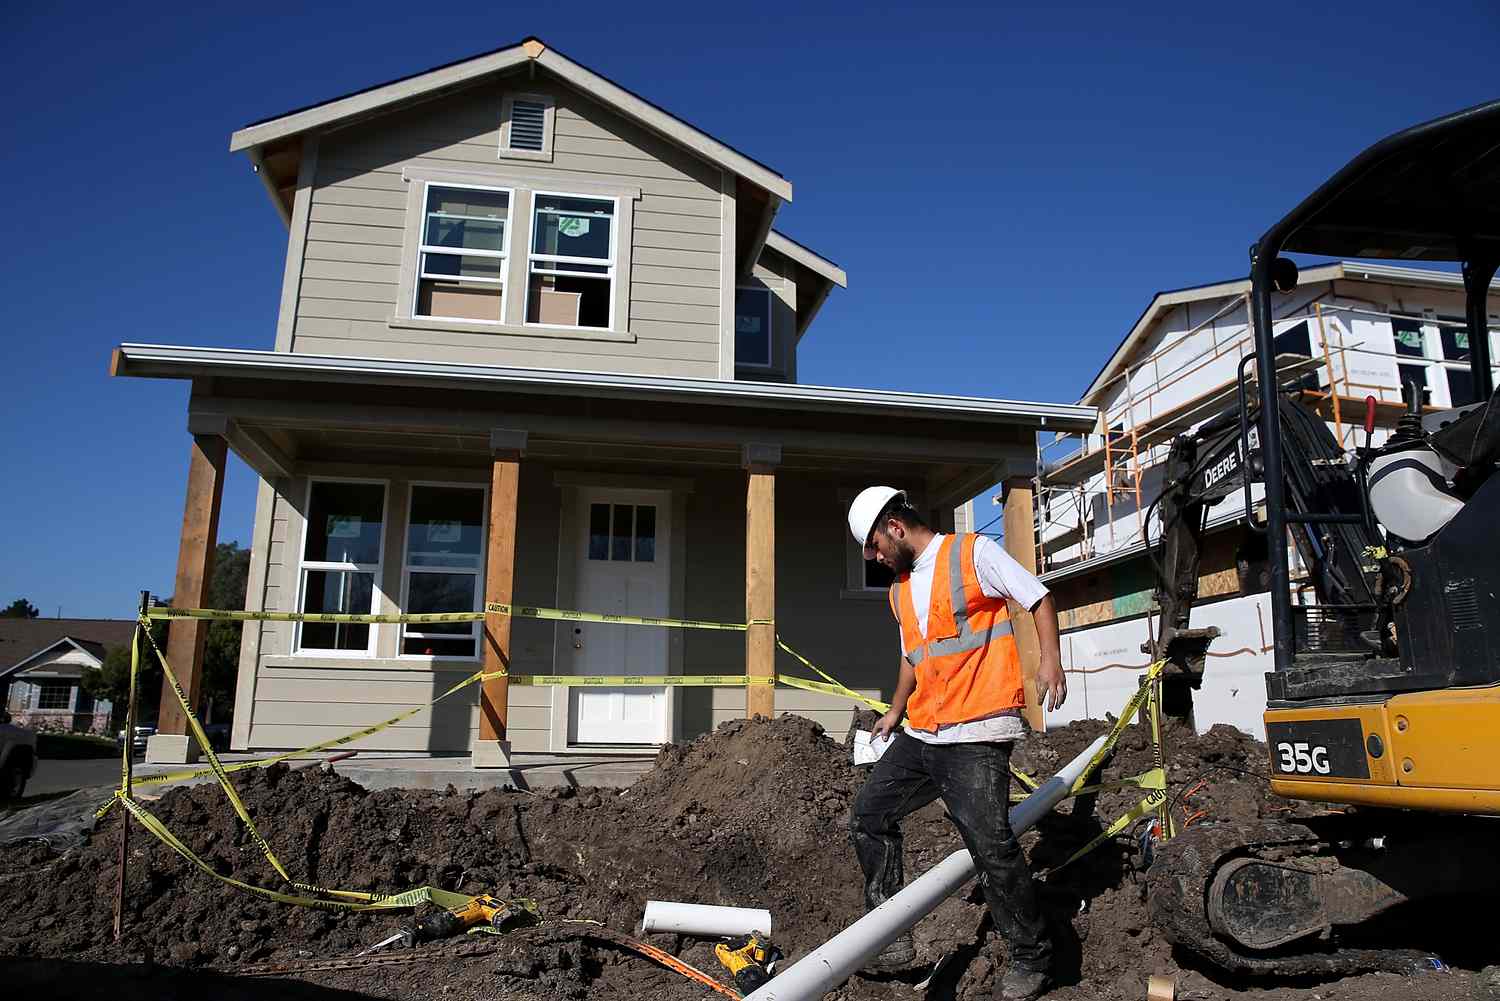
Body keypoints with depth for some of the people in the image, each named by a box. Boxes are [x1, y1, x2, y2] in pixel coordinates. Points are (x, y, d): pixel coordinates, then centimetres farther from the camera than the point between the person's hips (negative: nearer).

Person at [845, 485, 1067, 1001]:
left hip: (977, 736, -8)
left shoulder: (973, 553, -4)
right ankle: (890, 939, 16)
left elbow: (1039, 598, -2)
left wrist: (1050, 659, -14)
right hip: (920, 735, 9)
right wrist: (896, 710, 36)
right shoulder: (900, 590, 19)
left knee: (993, 848, -10)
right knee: (868, 817, 8)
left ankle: (1032, 958, 11)